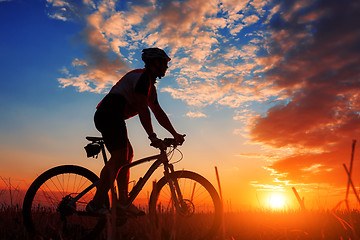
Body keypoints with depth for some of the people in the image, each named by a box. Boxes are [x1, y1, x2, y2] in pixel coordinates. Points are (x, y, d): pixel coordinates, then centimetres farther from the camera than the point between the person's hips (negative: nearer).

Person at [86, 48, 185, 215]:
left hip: (105, 116, 11)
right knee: (118, 157, -17)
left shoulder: (151, 86, 25)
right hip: (110, 115, -11)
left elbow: (159, 113, 25)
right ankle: (96, 204, -14)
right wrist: (152, 137, -21)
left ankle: (123, 202, 10)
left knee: (127, 154, 9)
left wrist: (174, 133, 22)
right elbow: (142, 108, -18)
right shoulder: (143, 76, -7)